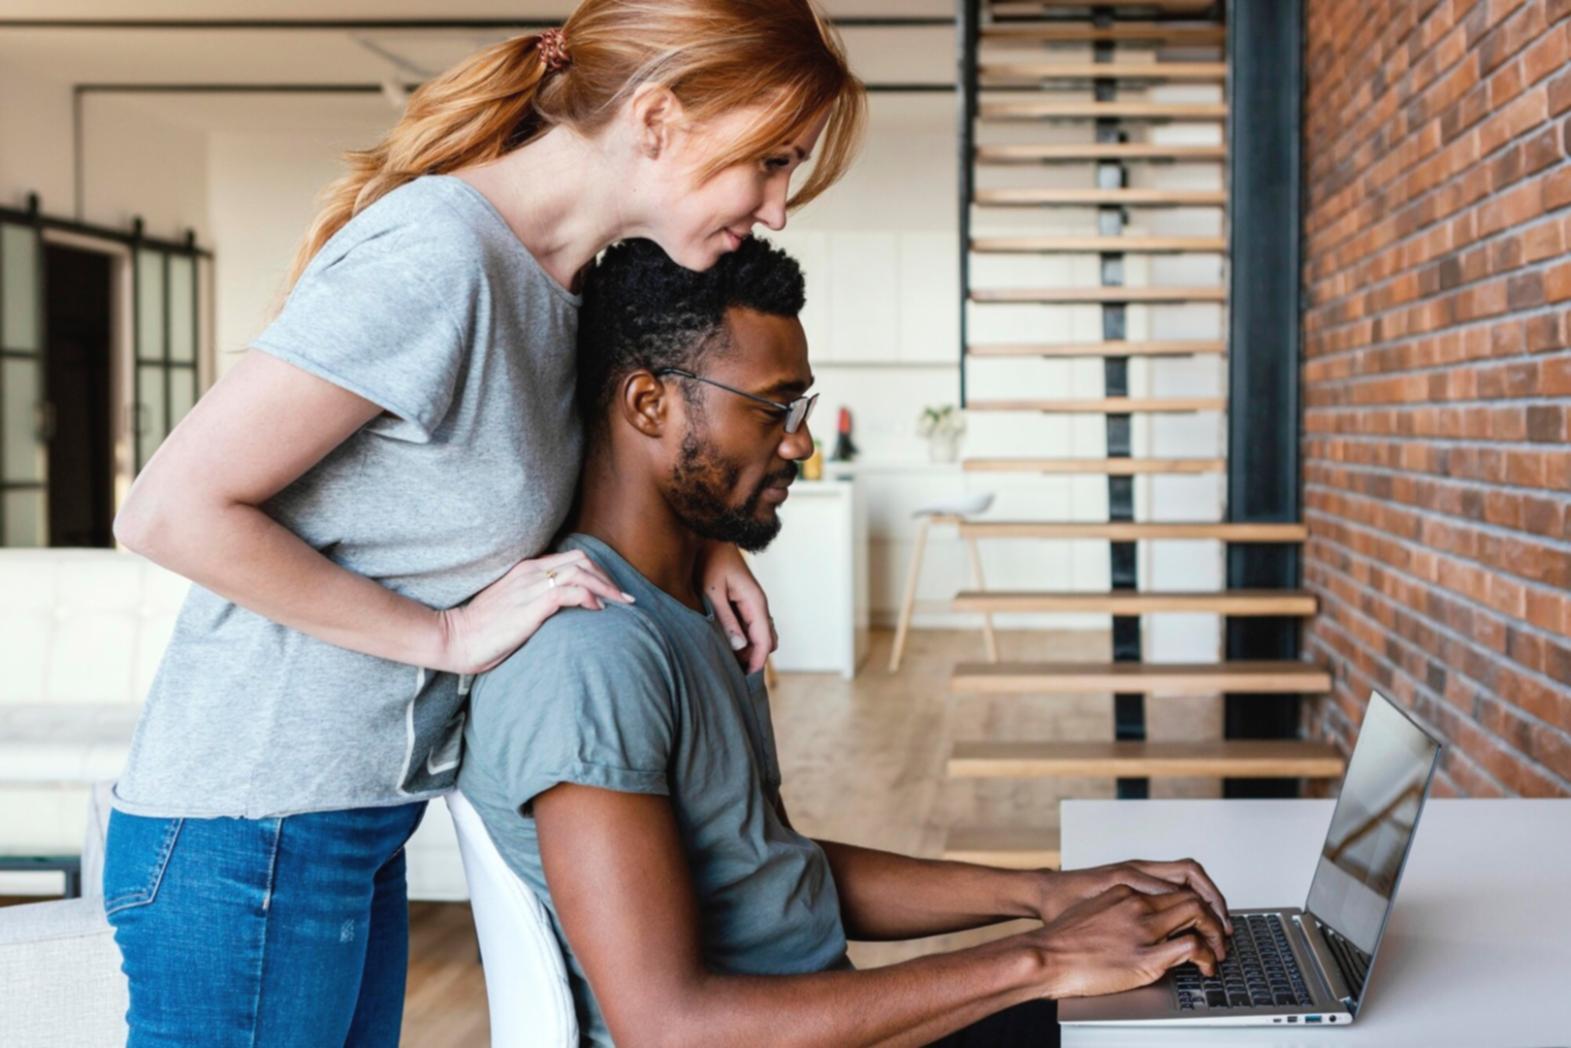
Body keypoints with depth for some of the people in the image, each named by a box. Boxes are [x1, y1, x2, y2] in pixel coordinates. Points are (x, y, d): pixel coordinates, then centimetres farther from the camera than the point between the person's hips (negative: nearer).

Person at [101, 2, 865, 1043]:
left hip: (356, 828, 9)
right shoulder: (439, 256, -23)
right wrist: (448, 636, -17)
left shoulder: (555, 280, 5)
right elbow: (172, 510, -23)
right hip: (253, 833, -9)